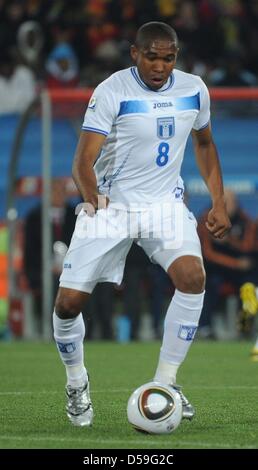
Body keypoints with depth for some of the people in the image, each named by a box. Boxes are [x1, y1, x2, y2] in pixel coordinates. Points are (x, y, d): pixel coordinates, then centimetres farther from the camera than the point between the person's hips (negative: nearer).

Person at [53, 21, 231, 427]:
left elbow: (204, 143, 18)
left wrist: (218, 203, 12)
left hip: (165, 203, 2)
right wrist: (92, 197, -36)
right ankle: (76, 384, 21)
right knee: (68, 302, -9)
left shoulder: (193, 90, 0)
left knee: (192, 275, -26)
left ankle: (165, 384, -11)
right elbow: (83, 160, -19)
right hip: (111, 205, -2)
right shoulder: (112, 92, -15)